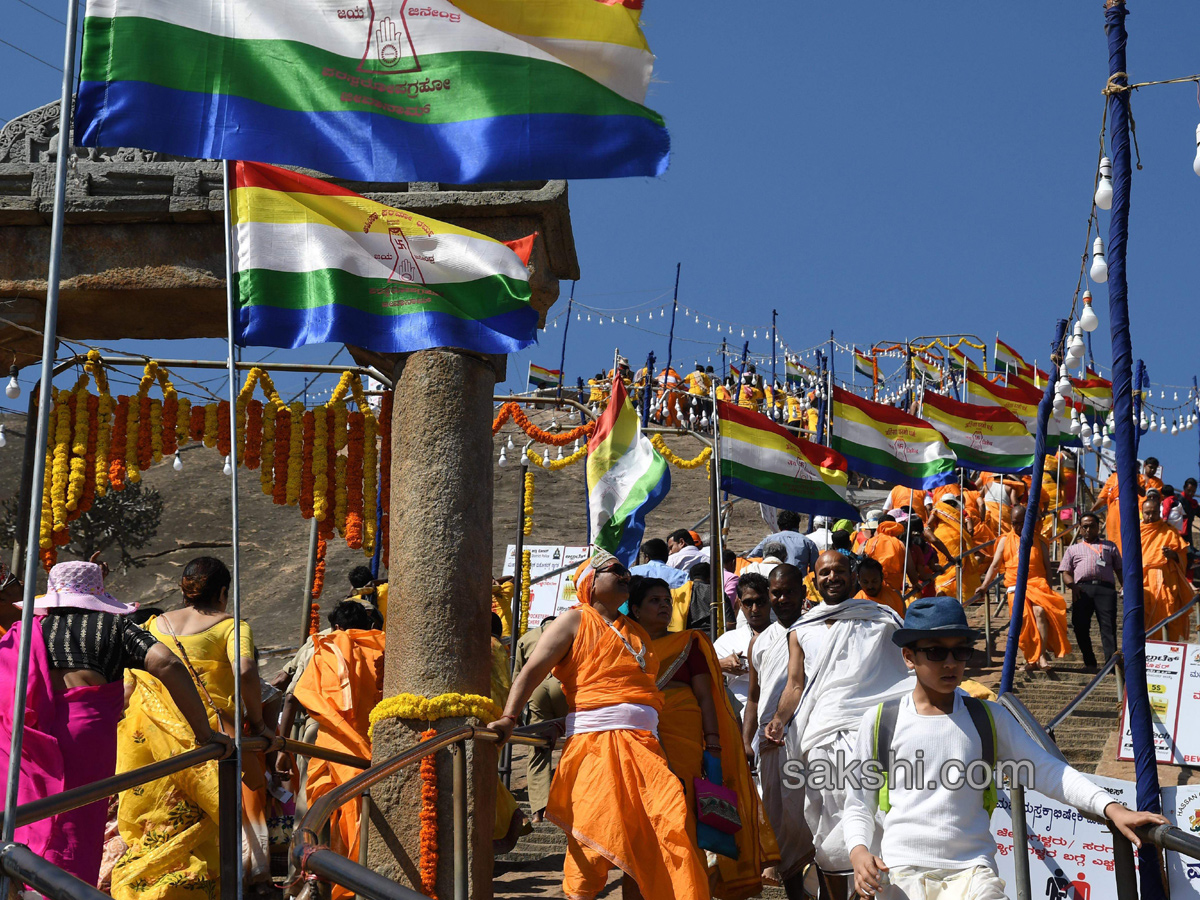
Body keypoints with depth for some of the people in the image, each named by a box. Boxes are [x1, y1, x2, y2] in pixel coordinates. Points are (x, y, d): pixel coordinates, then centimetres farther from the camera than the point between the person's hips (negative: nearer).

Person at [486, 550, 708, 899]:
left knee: (644, 845, -2)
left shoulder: (637, 632, 25)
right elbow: (533, 671, -3)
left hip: (644, 746, 6)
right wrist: (508, 718, -18)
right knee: (592, 843, -9)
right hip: (595, 743, -6)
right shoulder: (575, 621, 6)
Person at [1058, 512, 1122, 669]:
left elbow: (1119, 569, 22)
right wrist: (1072, 585, -5)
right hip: (1082, 589, 1)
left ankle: (1111, 661, -25)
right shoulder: (1073, 549, 27)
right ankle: (1089, 662, 1)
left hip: (1105, 587, -1)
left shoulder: (1109, 546, 29)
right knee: (1080, 626, -8)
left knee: (1108, 624, -16)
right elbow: (1065, 573, 16)